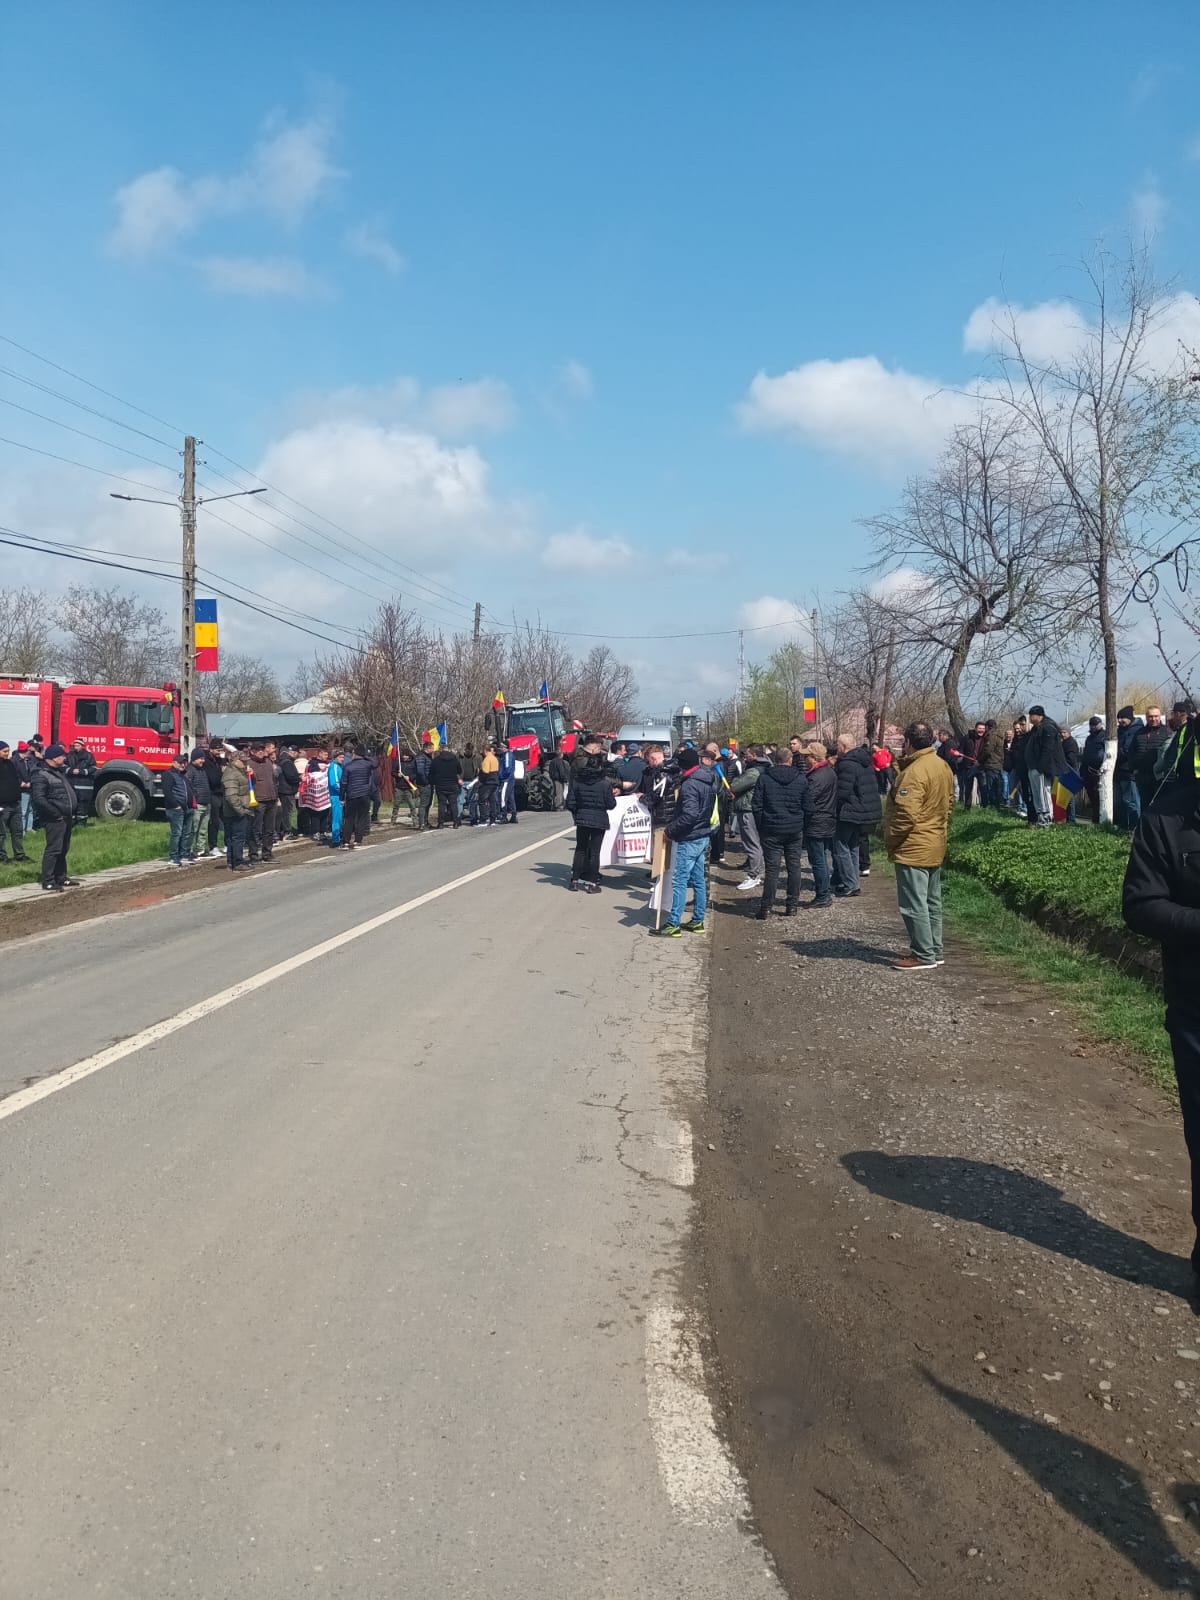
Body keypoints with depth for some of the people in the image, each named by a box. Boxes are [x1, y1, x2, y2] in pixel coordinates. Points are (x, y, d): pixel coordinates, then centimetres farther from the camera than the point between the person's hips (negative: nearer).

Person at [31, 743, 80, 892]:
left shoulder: (59, 772, 16)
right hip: (55, 820, -10)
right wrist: (56, 813, -20)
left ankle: (61, 878, 24)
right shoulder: (41, 776, -14)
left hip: (66, 818, 10)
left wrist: (72, 812, 14)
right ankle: (48, 882, -7)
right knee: (53, 849, -10)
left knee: (63, 849, 15)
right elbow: (39, 799, -22)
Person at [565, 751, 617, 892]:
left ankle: (575, 880, 16)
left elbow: (570, 803, -3)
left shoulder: (577, 780, -6)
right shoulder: (605, 783, -13)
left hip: (582, 818, 3)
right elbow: (611, 804, -10)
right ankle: (591, 882, 7)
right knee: (594, 851, 5)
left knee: (580, 849, 15)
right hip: (599, 820, -3)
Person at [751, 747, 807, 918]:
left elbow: (756, 805, -2)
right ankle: (792, 906, 12)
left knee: (771, 868, -1)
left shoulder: (764, 778, -2)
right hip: (795, 830, 1)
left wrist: (760, 828, 6)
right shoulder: (801, 779, 1)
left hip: (771, 830, -1)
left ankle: (766, 907, -1)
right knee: (794, 867, 9)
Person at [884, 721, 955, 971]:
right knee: (931, 901, 17)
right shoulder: (943, 766, 8)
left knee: (914, 904, -3)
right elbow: (949, 803, 16)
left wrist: (890, 840, -12)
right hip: (936, 845, 10)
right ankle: (934, 950, 24)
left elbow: (906, 814, -25)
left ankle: (924, 956, 1)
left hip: (913, 849, -10)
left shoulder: (914, 772, -22)